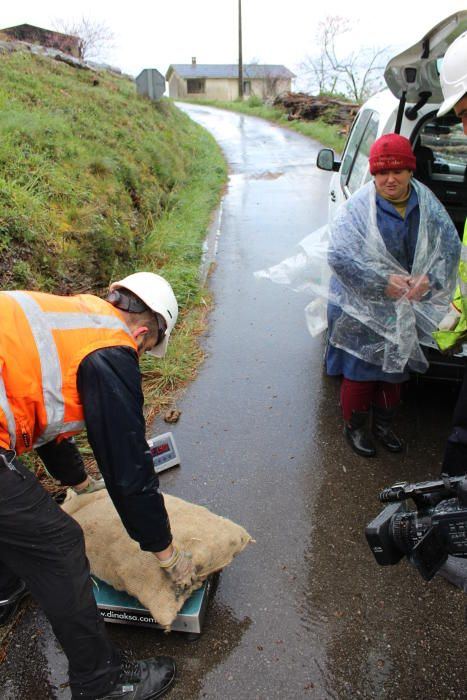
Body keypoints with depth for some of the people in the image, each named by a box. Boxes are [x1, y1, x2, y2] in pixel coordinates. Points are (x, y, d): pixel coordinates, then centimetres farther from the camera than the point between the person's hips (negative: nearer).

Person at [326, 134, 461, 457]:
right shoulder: (358, 207, -16)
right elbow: (340, 255, -24)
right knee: (361, 370, 8)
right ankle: (356, 427, 32)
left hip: (406, 310, 5)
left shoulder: (427, 204, -2)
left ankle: (384, 424, 43)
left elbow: (450, 246, -2)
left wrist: (429, 278, -20)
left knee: (396, 368, 20)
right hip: (363, 309, -5)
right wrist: (383, 281, -28)